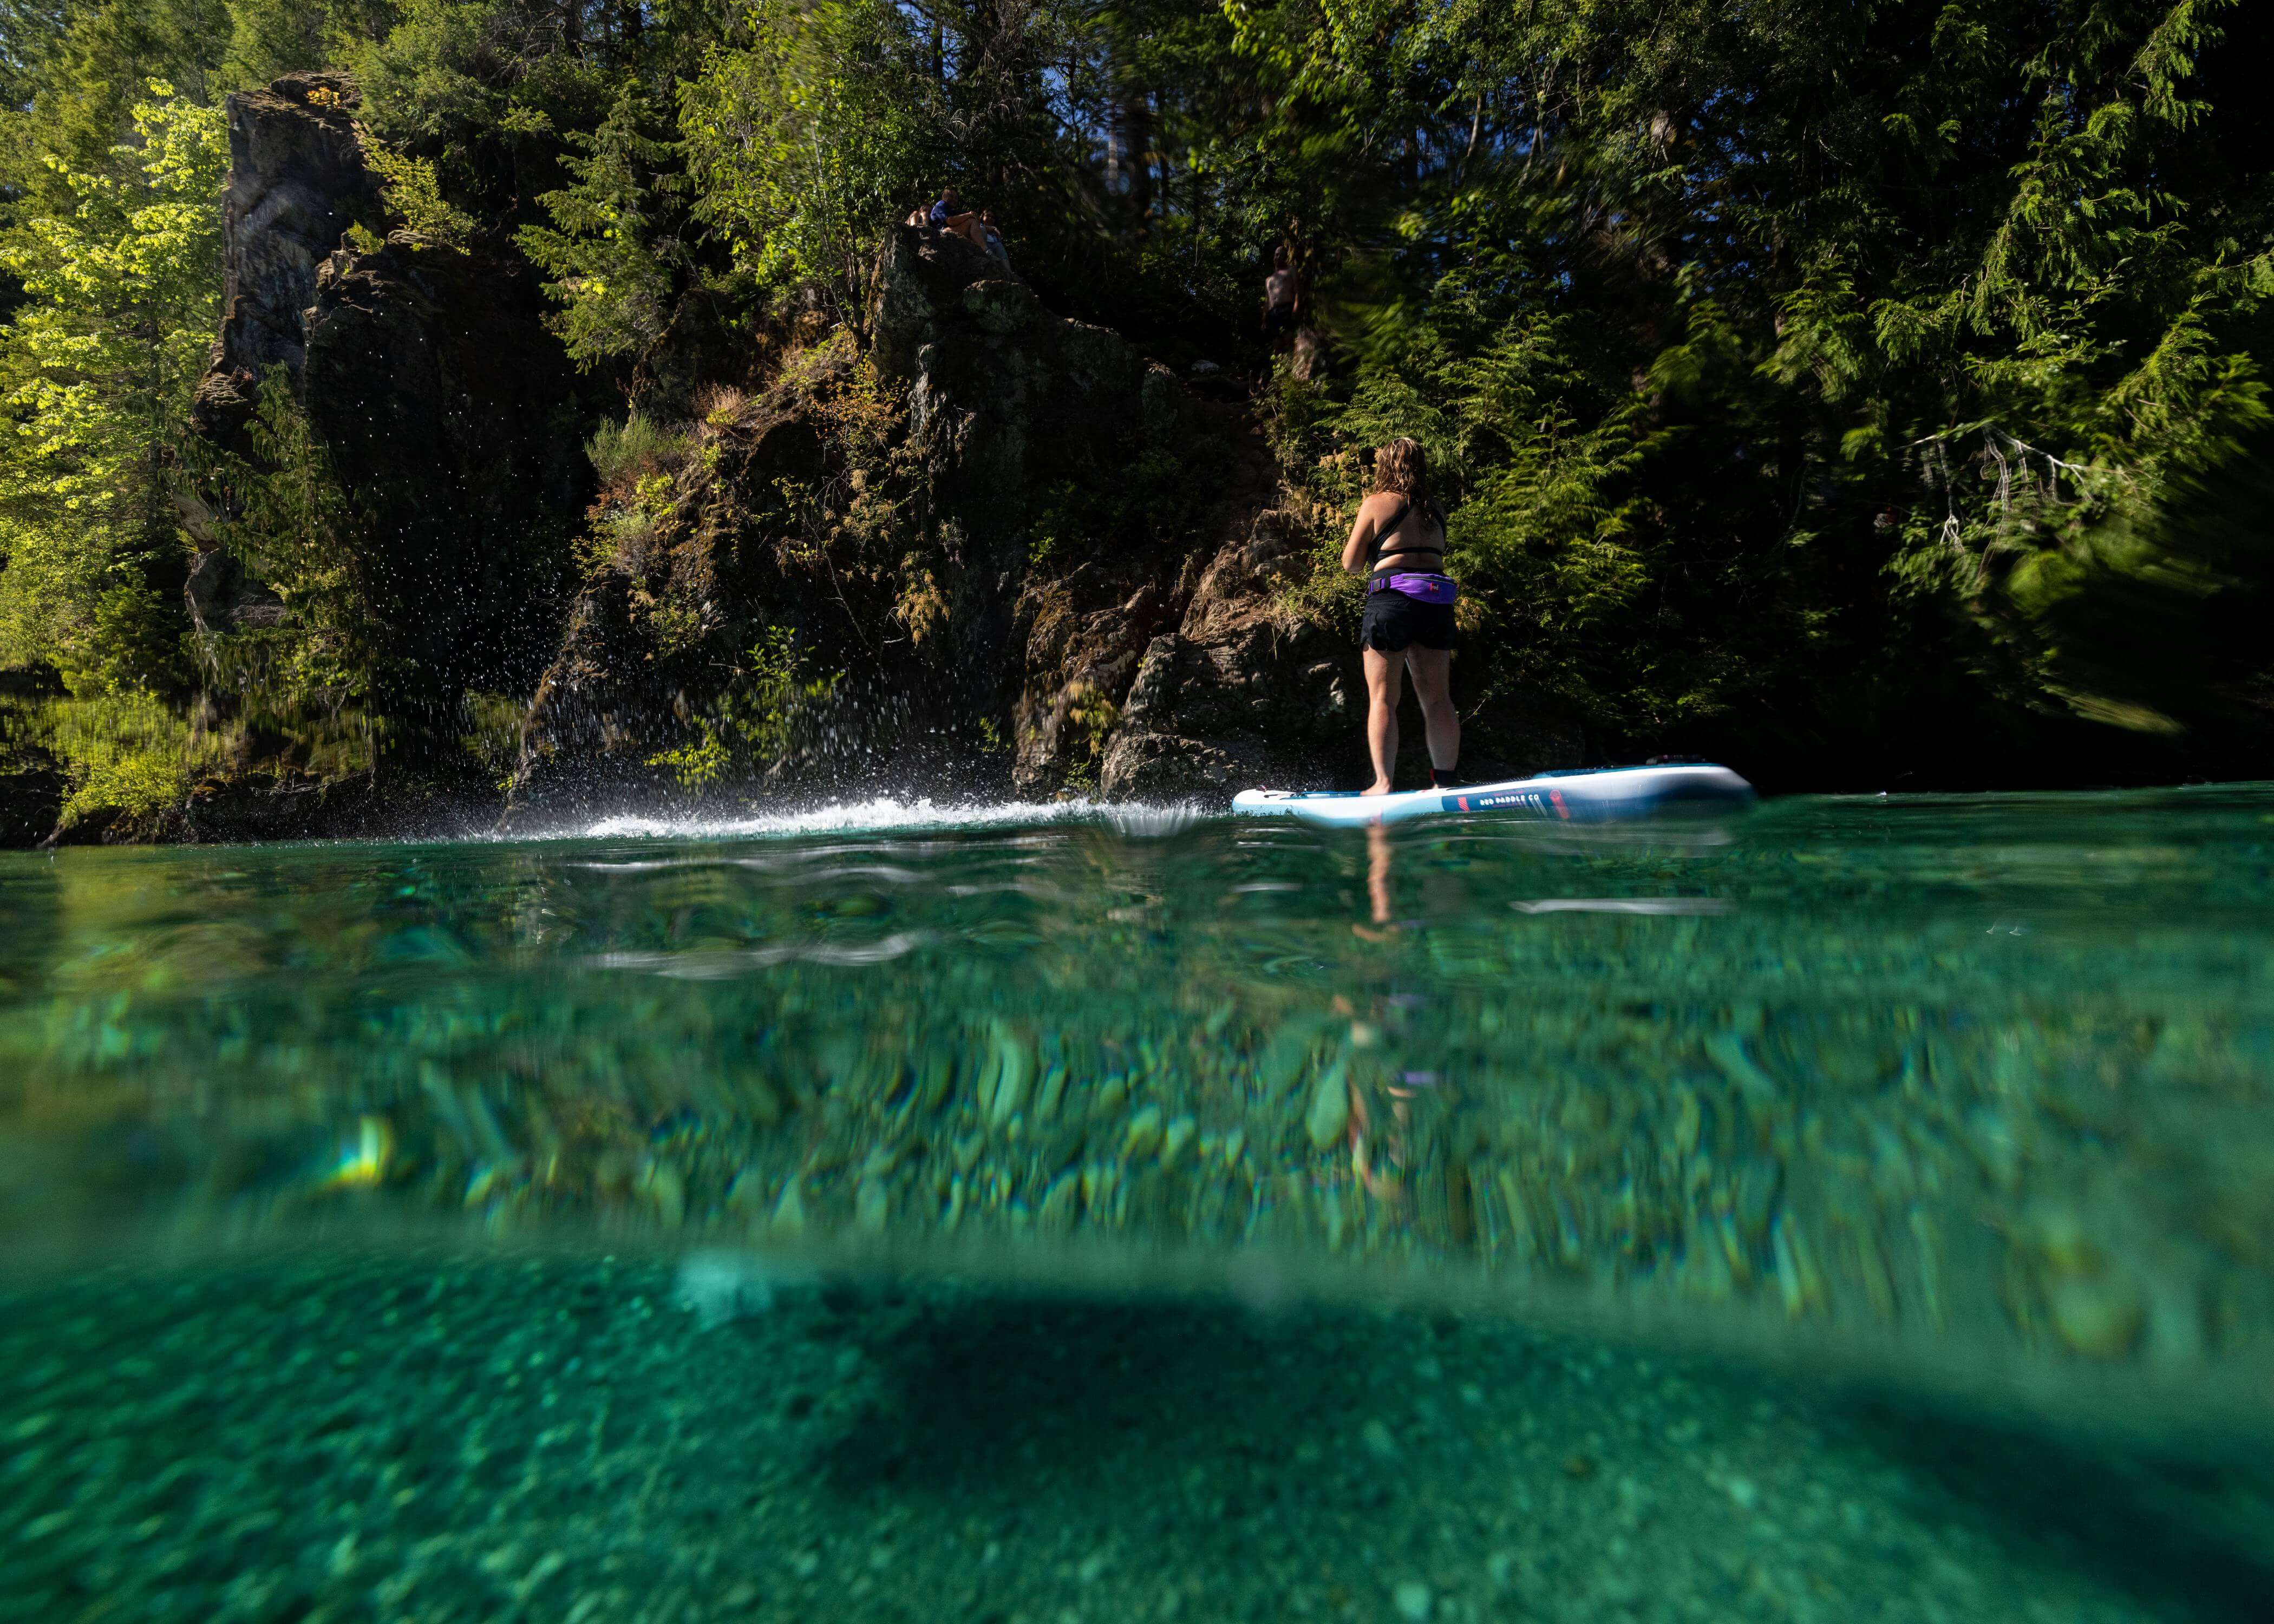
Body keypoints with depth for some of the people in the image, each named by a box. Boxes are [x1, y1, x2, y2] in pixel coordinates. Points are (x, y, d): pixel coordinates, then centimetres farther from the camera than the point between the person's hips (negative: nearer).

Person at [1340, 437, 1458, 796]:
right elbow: (1436, 554, 18)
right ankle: (1445, 782, 5)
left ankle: (1383, 784, -10)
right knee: (1438, 698, 4)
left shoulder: (1377, 503, 3)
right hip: (1437, 602, 5)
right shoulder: (1436, 509, 18)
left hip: (1392, 595, -5)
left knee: (1382, 698, -4)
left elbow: (1351, 563, 5)